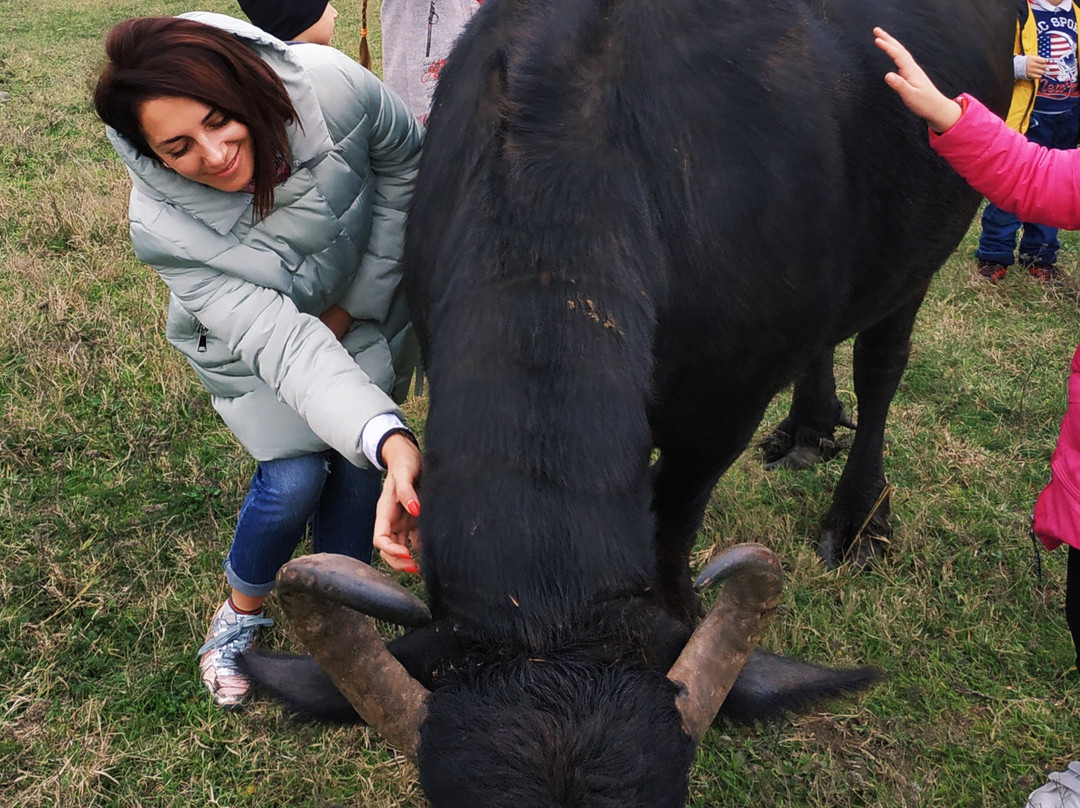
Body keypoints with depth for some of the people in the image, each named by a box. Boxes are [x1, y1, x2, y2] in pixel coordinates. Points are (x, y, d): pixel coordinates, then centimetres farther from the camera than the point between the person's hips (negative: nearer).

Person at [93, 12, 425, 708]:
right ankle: (242, 612, 20)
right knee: (296, 477, -11)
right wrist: (389, 437, -60)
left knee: (356, 469, -1)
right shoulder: (163, 227, -36)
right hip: (254, 342, -2)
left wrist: (359, 300, -12)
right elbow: (280, 342, -44)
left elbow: (406, 161, -13)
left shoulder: (328, 87, -35)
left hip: (364, 306, 2)